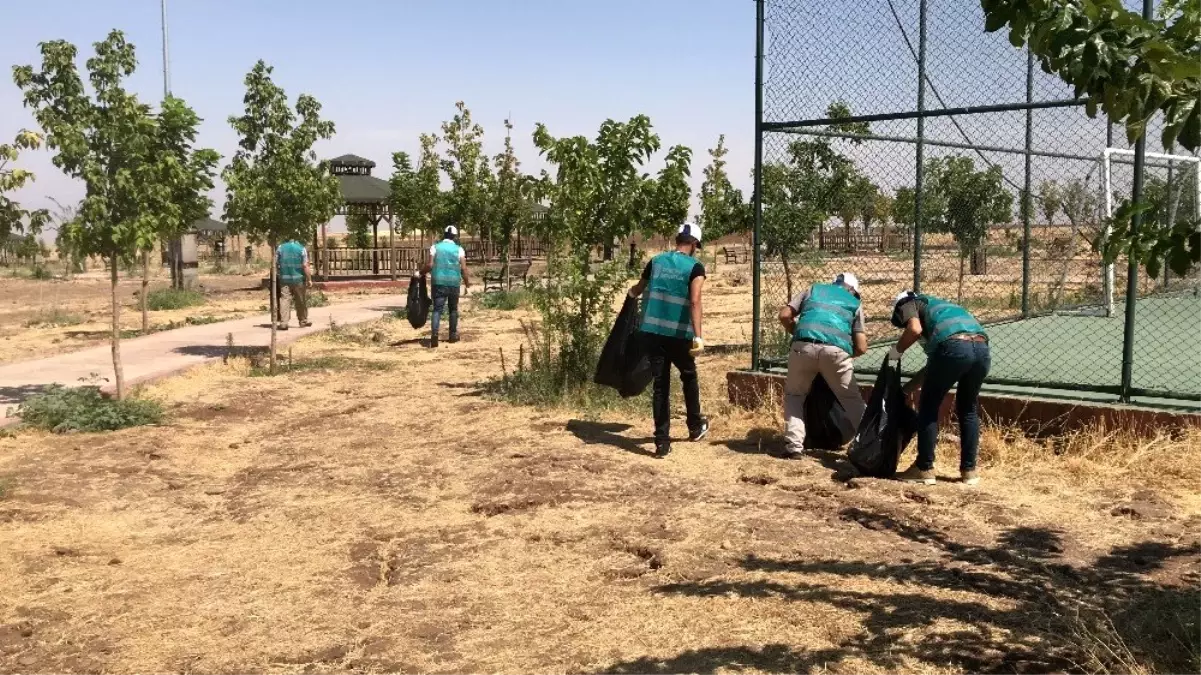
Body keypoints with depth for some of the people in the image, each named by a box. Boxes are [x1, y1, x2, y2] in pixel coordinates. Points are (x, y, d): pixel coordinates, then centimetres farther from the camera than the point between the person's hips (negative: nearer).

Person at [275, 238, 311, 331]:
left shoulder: (280, 248, 4)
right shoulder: (302, 249, -4)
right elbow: (305, 266, -10)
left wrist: (276, 276, 13)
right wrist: (309, 279, -4)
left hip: (284, 279, 1)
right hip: (299, 279, -1)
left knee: (285, 300, -1)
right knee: (301, 301, 11)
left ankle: (283, 323, -11)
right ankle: (303, 321, 23)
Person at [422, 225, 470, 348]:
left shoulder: (435, 247, 2)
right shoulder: (459, 249, 2)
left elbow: (430, 265, -6)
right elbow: (463, 268, -5)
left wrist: (421, 272, 9)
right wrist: (467, 281, 7)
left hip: (439, 282, 0)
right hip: (454, 282, 1)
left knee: (437, 309, -5)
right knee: (453, 309, 17)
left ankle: (434, 333, -25)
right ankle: (453, 335, 22)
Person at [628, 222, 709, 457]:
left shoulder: (656, 261, 9)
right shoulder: (695, 267, -4)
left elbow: (637, 290, 25)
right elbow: (694, 301, -18)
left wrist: (631, 292, 50)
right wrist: (697, 336, -24)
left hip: (651, 331, 3)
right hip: (678, 334, -3)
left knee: (660, 385, 6)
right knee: (689, 377, 21)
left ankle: (662, 442, 2)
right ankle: (695, 427, 36)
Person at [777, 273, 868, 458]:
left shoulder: (814, 289, 29)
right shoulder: (855, 303, 27)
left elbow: (784, 316, 17)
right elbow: (861, 348, 16)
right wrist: (847, 353, 36)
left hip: (803, 347, 1)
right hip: (836, 350, 0)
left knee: (794, 395, 20)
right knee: (852, 399, 16)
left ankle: (794, 446, 10)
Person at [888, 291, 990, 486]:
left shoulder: (907, 304, 22)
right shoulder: (940, 305, 41)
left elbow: (914, 329, -3)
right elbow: (934, 358, 41)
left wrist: (897, 351, 14)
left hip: (954, 347, -6)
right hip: (981, 348, 7)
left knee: (928, 407, 9)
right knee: (968, 410, 23)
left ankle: (924, 469, 12)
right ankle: (969, 470, 25)